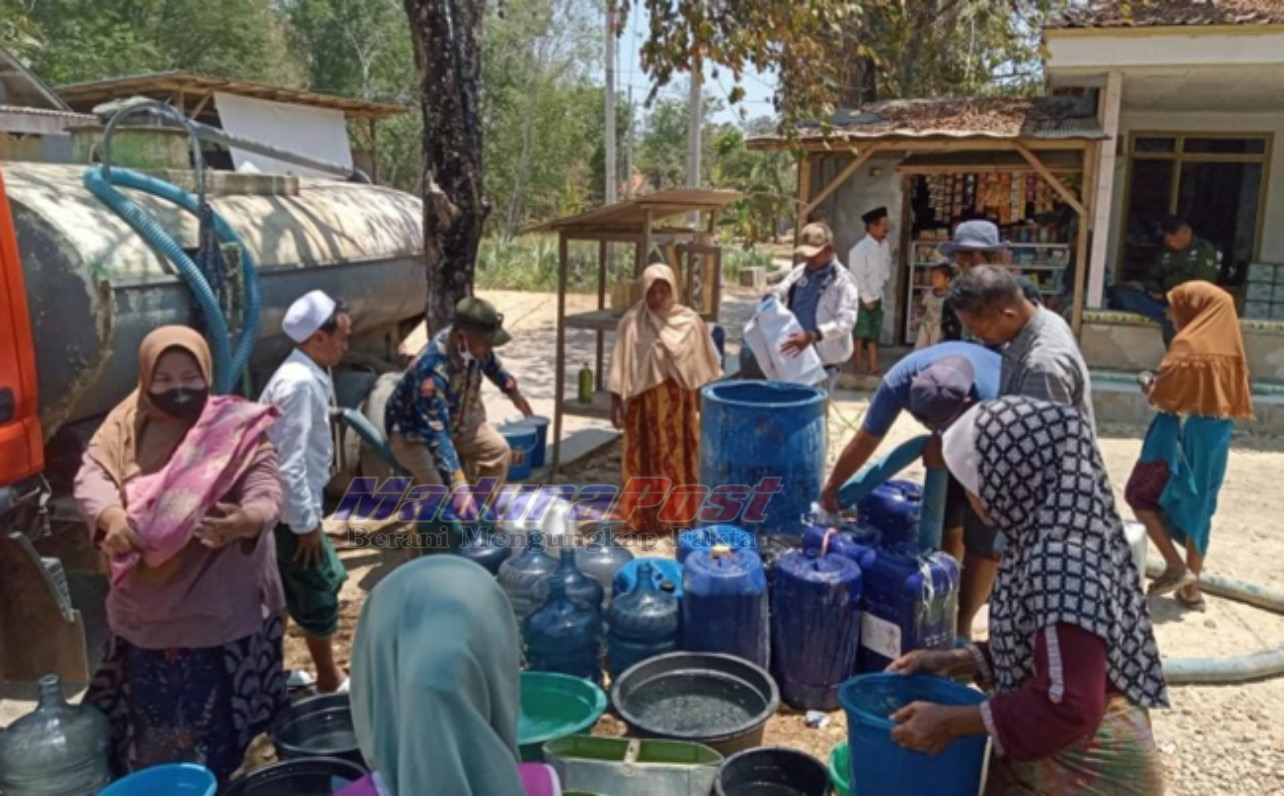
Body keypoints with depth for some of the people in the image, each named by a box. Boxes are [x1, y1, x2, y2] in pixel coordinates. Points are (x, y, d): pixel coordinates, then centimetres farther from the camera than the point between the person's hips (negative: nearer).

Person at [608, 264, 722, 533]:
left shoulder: (690, 321, -2)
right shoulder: (631, 323, -6)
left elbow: (704, 366, 5)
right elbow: (620, 367, -3)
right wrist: (616, 403, -5)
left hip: (680, 403, 2)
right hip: (644, 402, -2)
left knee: (681, 458, 8)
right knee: (645, 459, 5)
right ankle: (643, 516, 15)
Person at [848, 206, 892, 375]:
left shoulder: (885, 245, 2)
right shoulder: (859, 250, -19)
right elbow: (857, 277, -16)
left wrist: (884, 282, 5)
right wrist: (867, 299, -13)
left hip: (877, 297, 6)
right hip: (862, 298, -6)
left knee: (874, 334, 8)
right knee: (861, 334, 3)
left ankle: (874, 368, 13)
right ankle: (858, 368, 13)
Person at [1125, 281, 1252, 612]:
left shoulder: (1188, 344, -14)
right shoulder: (1229, 344, 7)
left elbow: (1164, 396, -17)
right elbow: (1237, 398, 12)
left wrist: (1149, 388, 4)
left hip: (1182, 435, -7)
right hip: (1214, 436, 7)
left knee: (1141, 495, 9)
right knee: (1197, 507, 14)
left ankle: (1176, 566, -1)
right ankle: (1191, 589, 19)